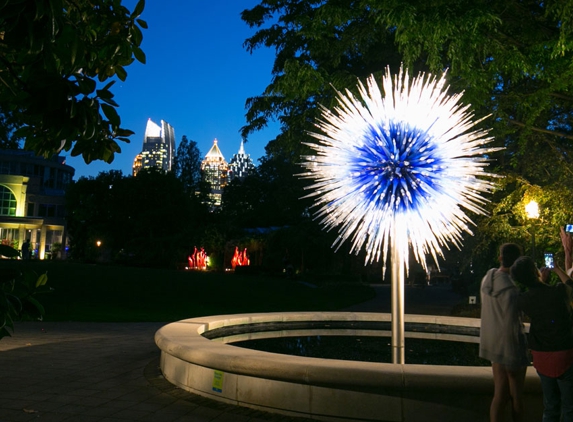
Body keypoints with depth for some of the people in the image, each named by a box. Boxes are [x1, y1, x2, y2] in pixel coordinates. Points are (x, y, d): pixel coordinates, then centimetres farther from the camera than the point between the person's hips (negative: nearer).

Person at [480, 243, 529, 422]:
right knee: (516, 395, 11)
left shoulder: (488, 279, 2)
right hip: (510, 346, -8)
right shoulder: (510, 288, -24)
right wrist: (513, 359, -17)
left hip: (493, 343, 8)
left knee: (500, 394, 14)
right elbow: (510, 325, -23)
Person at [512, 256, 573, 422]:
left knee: (550, 406, 17)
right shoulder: (559, 292, -18)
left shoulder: (523, 300, -6)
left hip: (541, 357, 4)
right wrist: (557, 269, 22)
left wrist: (542, 280, 28)